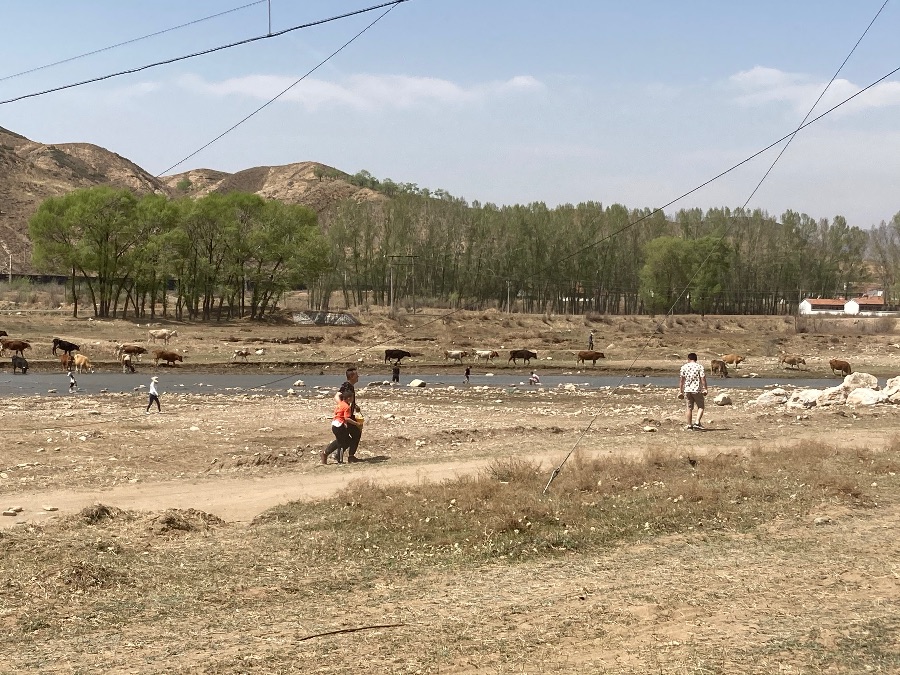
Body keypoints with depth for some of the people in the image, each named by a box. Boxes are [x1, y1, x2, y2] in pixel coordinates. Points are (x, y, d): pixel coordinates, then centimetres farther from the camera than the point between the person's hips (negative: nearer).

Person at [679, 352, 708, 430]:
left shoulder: (684, 367, 4)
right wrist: (705, 389, -1)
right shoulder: (700, 367, -2)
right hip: (697, 390, -2)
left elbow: (681, 380, 3)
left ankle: (689, 426, 11)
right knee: (700, 407, 9)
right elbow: (703, 379, -7)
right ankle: (697, 423, -7)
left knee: (689, 408, 8)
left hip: (687, 390, 2)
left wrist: (680, 391, 8)